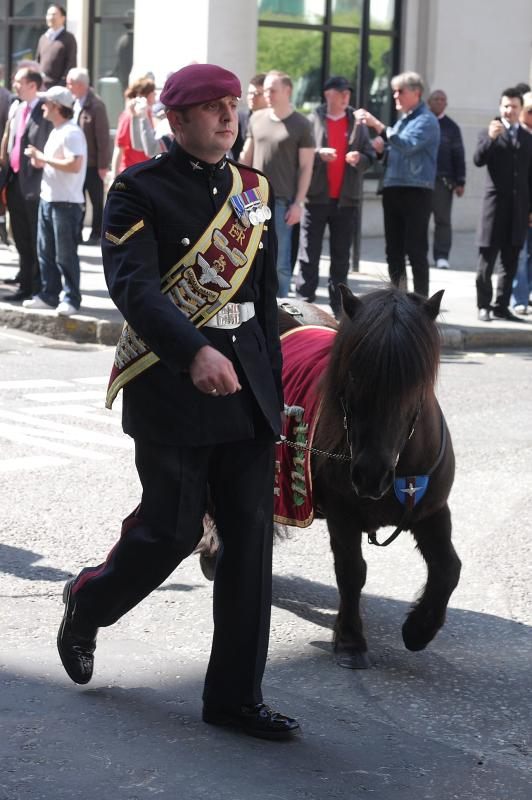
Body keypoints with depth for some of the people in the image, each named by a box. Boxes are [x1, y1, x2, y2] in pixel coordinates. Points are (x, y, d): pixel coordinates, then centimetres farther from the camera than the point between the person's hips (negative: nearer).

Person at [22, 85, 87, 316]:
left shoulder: (71, 133, -15)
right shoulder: (56, 132, 16)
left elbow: (74, 165, -26)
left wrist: (44, 158, -18)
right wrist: (39, 160, 6)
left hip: (66, 202, -10)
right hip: (47, 199, 10)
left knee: (65, 255, -4)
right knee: (45, 252, 12)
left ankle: (71, 299, 3)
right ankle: (49, 295, 19)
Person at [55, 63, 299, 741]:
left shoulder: (252, 190, 13)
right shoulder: (140, 190, -6)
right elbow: (133, 285, -20)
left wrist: (272, 387, 15)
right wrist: (195, 353, -34)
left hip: (248, 390, 6)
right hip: (172, 390, -5)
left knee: (251, 535, 3)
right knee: (172, 529, -1)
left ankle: (235, 695, 11)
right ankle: (86, 606, 30)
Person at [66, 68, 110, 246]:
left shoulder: (96, 105, -15)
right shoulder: (73, 103, 6)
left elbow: (103, 136, -16)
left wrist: (103, 165, -16)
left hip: (93, 163, -7)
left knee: (96, 201, 5)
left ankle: (96, 235, 13)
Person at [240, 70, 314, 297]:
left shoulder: (300, 125, -2)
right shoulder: (257, 118, 11)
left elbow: (306, 167, -2)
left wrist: (298, 203, -8)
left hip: (281, 201, -4)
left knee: (279, 261, -3)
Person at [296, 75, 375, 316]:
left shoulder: (357, 123, 9)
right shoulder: (313, 120, 1)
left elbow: (370, 156, 10)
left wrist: (359, 159, -11)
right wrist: (318, 153, -19)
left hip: (346, 199, 3)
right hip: (316, 197, -3)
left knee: (341, 256, 7)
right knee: (309, 253, -2)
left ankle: (337, 308, 12)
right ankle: (304, 302, 1)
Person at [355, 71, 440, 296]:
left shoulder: (426, 120, -6)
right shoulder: (402, 120, 19)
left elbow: (407, 145, -22)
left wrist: (377, 125, -25)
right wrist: (380, 145, 4)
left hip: (416, 191, -8)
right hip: (393, 190, 8)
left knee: (416, 250, -8)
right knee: (393, 251, 9)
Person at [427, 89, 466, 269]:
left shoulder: (451, 127, 8)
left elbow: (458, 156, 7)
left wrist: (460, 181, 1)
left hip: (443, 180, -1)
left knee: (443, 220, -2)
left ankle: (442, 257, -1)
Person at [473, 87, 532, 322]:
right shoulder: (489, 133, 3)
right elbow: (478, 160, -12)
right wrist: (490, 138, -27)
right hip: (496, 204, -3)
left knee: (510, 262, 5)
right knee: (486, 260, 0)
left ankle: (501, 307, 10)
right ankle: (484, 306, 7)